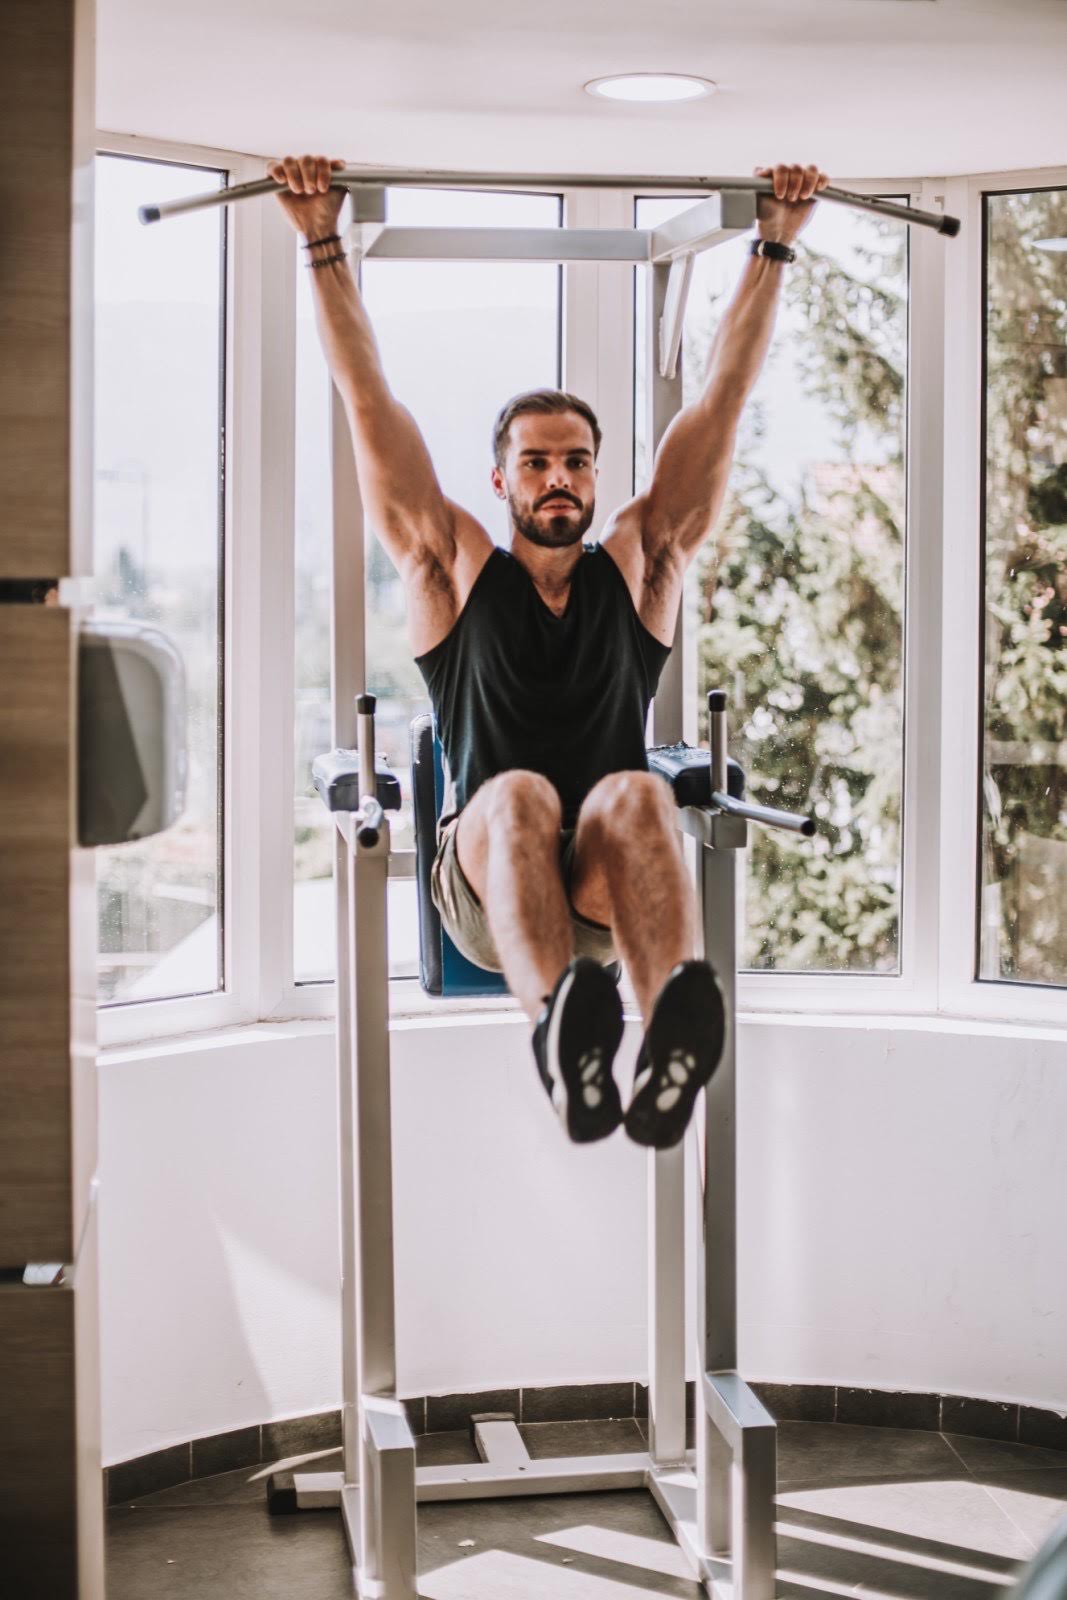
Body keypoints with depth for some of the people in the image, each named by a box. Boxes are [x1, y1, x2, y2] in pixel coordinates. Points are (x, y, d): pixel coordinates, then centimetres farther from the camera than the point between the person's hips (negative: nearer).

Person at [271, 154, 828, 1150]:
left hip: (612, 884, 1)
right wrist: (323, 245, 8)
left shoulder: (639, 566, 18)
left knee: (636, 796, -35)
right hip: (487, 878, -1)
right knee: (519, 797, -36)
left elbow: (720, 404, 15)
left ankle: (671, 1040, -64)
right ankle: (563, 1034, -65)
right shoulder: (455, 571, 15)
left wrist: (774, 247, 14)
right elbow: (370, 406, 10)